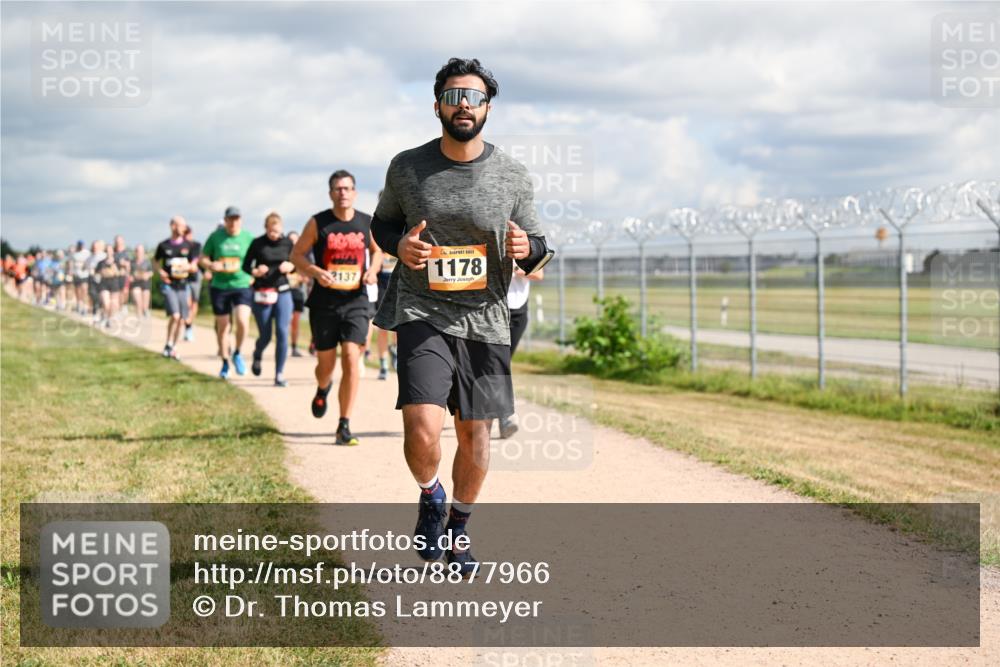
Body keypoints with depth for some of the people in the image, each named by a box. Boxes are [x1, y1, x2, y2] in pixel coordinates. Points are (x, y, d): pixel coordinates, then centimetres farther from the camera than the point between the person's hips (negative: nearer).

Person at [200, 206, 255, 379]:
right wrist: (211, 265, -13)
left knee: (242, 321, -21)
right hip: (220, 286, 2)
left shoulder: (248, 238, 0)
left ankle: (237, 353, 4)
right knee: (222, 326, 8)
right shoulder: (215, 237, 2)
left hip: (243, 285, -1)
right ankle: (225, 363, 25)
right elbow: (203, 259, 8)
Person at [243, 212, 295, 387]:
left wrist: (290, 266, -10)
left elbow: (296, 263, 12)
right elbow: (246, 265, 2)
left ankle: (279, 374, -2)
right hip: (262, 293, -1)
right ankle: (257, 355, 40)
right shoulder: (257, 243, -4)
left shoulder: (287, 243, 1)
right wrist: (255, 272, -18)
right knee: (265, 336, 4)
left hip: (283, 292, 1)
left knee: (282, 333, -9)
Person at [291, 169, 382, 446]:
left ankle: (344, 425, -8)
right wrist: (316, 272, -15)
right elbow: (296, 255, 3)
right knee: (326, 363, 8)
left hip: (356, 302, 1)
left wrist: (372, 271, 0)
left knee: (351, 359, -14)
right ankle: (322, 390, 47)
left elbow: (377, 250, 21)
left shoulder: (367, 223, 4)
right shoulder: (317, 223, -2)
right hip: (324, 303, 0)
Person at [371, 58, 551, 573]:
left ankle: (459, 527, 32)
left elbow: (536, 248, 8)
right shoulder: (407, 168, 0)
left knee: (476, 435, 8)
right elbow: (382, 222, 14)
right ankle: (430, 496, 14)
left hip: (484, 321, 2)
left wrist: (529, 249, -17)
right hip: (422, 314, -1)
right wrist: (399, 245, -9)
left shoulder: (512, 176, 0)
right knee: (422, 430, -18)